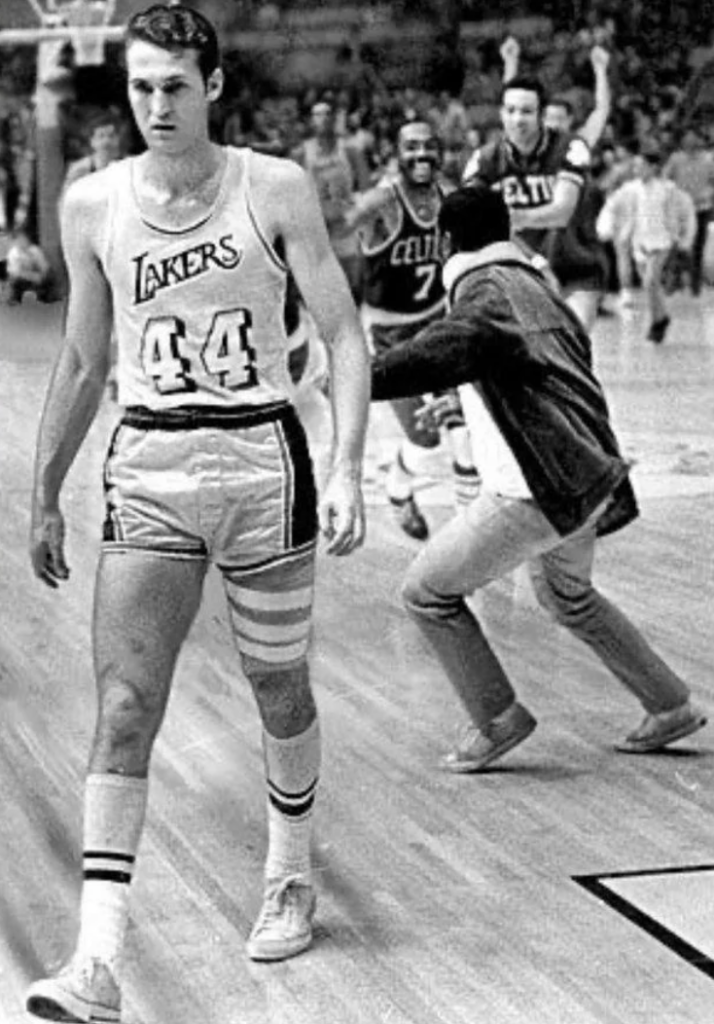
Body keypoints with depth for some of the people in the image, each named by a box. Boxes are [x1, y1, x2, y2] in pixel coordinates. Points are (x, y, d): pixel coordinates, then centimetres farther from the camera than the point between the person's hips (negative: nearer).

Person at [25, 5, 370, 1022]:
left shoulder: (276, 188, -4)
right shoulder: (93, 204, 3)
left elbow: (345, 336, -4)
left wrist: (348, 467, -16)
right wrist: (44, 497, 16)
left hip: (262, 458, -1)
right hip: (147, 467, 1)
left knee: (280, 691, 13)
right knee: (124, 709, -9)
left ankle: (290, 880, 38)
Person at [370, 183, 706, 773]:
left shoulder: (486, 292, -11)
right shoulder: (538, 288, 18)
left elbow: (446, 351, -33)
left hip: (538, 490, -10)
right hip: (585, 481, 10)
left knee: (428, 592, 0)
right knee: (570, 597, 32)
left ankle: (498, 721, 7)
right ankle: (672, 708, 38)